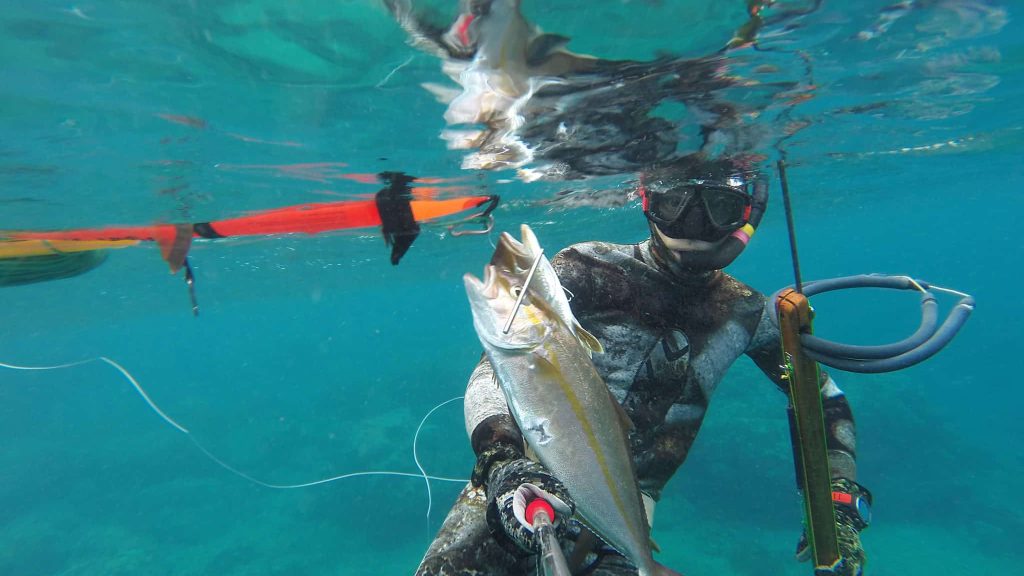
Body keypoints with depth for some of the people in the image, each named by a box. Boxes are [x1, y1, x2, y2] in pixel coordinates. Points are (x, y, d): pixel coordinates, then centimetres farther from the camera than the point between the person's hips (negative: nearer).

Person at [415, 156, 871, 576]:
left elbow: (823, 399, 15)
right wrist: (505, 462, -32)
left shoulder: (745, 315, 1)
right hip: (527, 475, -3)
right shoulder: (589, 270, -10)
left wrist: (840, 504, 4)